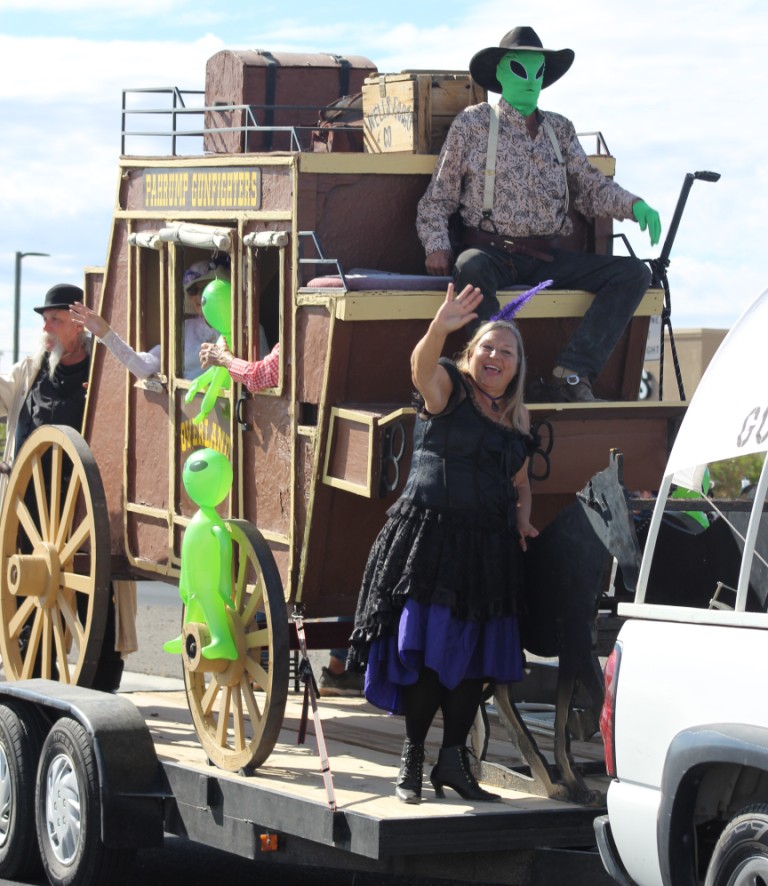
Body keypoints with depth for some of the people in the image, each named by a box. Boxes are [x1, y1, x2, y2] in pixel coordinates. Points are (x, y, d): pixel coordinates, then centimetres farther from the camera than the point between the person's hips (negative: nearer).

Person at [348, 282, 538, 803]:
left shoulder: (518, 418, 15)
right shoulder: (448, 389, -1)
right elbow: (422, 367, -25)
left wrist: (522, 521, 7)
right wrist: (440, 328, -45)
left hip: (488, 548, 5)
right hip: (430, 536, -5)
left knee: (475, 656, 4)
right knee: (427, 652, -7)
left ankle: (454, 759, 14)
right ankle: (412, 760, 3)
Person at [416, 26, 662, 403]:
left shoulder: (559, 129, 17)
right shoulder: (472, 124, 7)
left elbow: (590, 189, 14)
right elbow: (438, 198, 9)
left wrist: (633, 205, -6)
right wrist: (436, 245, -9)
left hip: (547, 258, 4)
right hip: (492, 252, -4)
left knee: (633, 272, -16)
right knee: (472, 267, -41)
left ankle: (570, 377, -26)